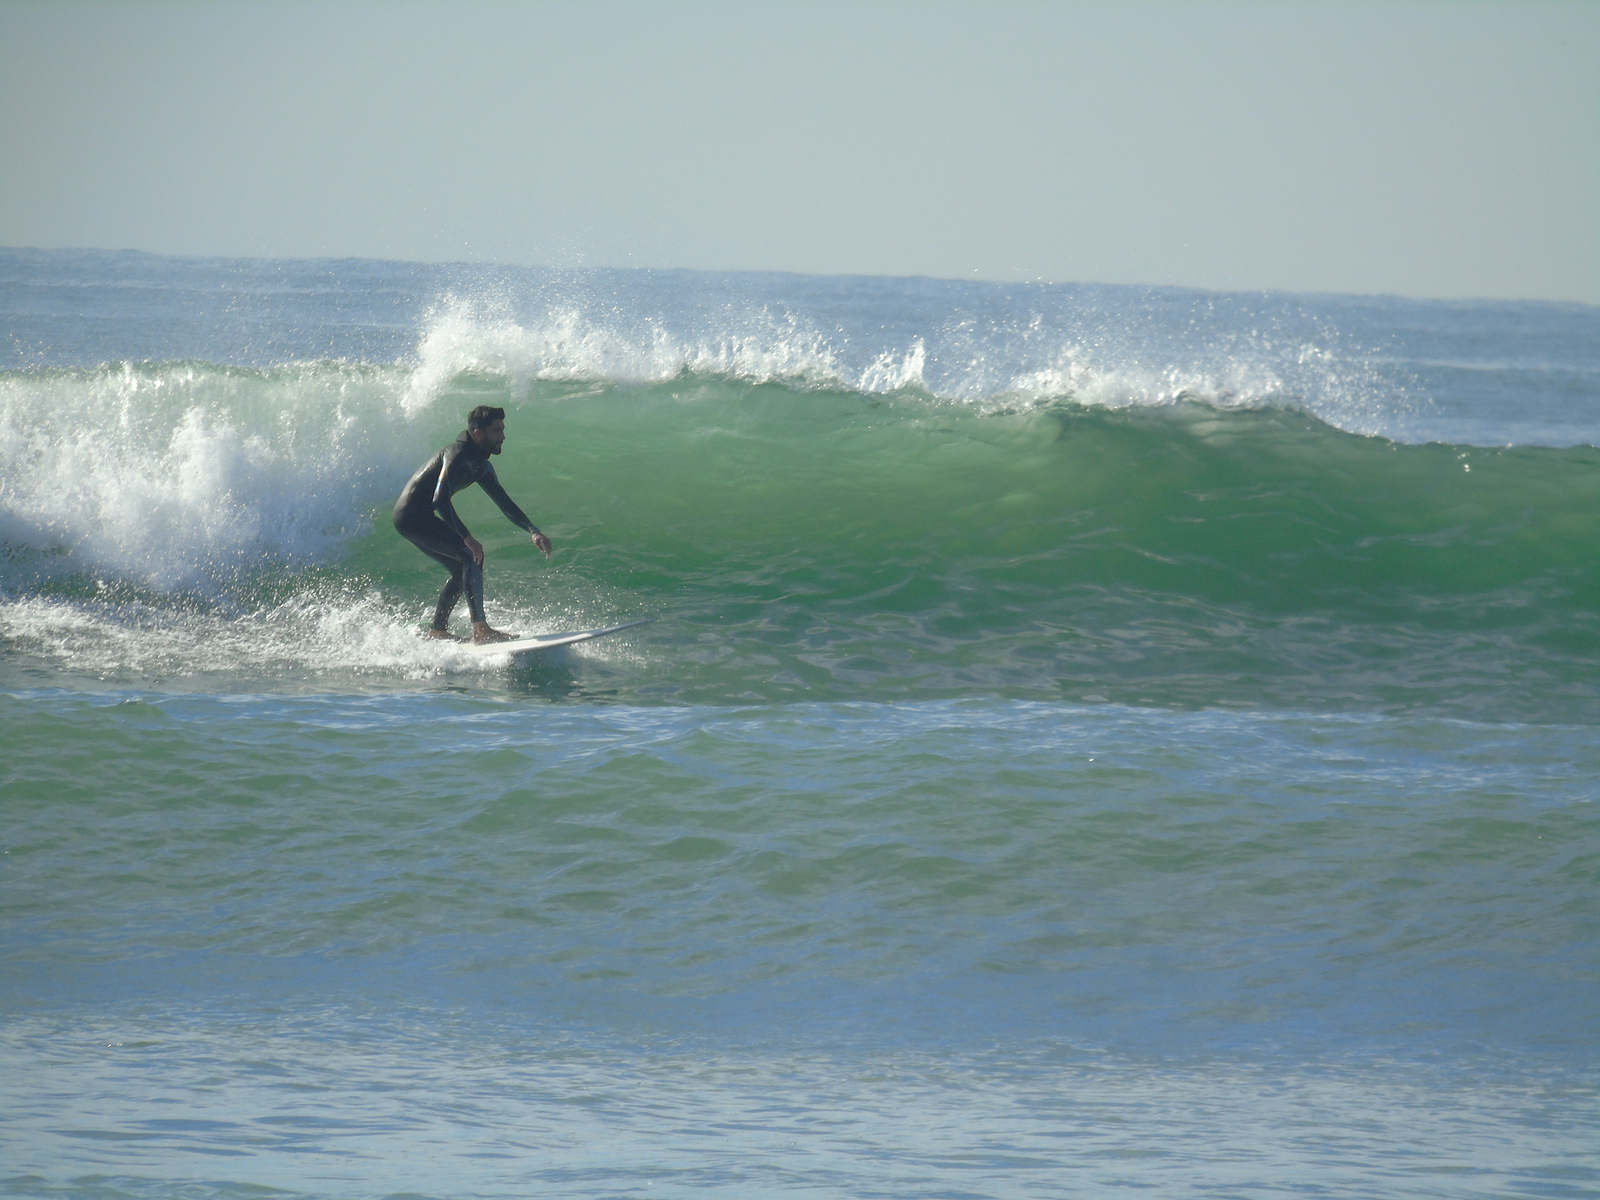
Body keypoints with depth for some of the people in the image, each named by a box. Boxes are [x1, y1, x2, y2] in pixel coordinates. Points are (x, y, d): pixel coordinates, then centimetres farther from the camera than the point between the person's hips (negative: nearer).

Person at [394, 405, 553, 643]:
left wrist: (533, 531, 4)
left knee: (463, 569, 15)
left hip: (409, 518, 10)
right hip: (412, 514, -10)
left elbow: (505, 504, 18)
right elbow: (440, 500, -28)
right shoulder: (458, 455, -18)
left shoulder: (480, 465, 13)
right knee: (472, 555, -17)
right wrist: (467, 538, -31)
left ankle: (437, 630, 21)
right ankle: (480, 629, -23)